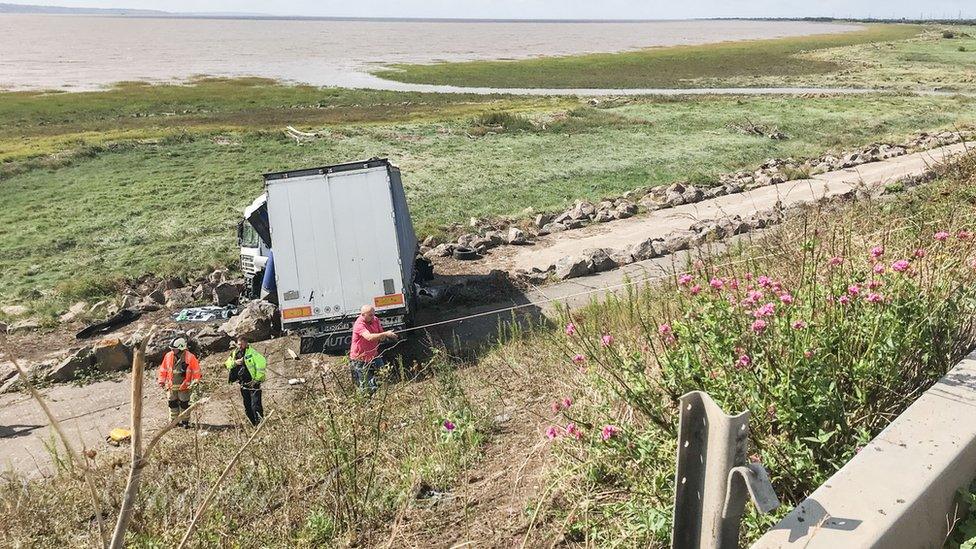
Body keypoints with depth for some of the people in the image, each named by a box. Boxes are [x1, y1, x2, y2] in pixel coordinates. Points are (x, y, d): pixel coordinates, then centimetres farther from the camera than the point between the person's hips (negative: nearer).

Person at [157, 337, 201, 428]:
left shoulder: (190, 357, -12)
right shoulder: (168, 356, -1)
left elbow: (196, 371, -5)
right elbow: (163, 369, 11)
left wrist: (195, 381, -10)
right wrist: (162, 381, 9)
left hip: (184, 386, -4)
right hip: (171, 386, 4)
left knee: (184, 404, 3)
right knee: (172, 403, 11)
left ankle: (185, 421, 14)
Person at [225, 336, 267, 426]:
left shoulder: (252, 353, -13)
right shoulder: (235, 353, 8)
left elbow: (262, 363, -18)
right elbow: (228, 364, 15)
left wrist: (257, 378, -17)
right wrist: (235, 362, -8)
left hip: (253, 383, -7)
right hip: (244, 384, 7)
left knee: (255, 405, -16)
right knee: (247, 406, 12)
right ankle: (254, 424, 22)